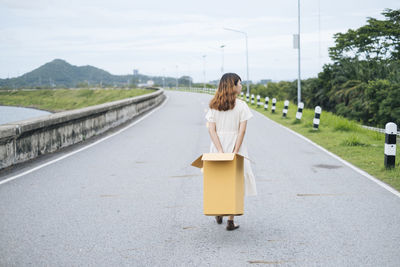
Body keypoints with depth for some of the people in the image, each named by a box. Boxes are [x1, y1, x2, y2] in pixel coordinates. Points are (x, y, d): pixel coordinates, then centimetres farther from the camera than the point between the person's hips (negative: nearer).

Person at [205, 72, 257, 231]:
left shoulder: (213, 105, 2)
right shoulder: (241, 105, -7)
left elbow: (211, 129, -6)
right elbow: (242, 130, -14)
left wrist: (220, 151, -9)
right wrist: (235, 151, -14)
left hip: (218, 147, 3)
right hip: (235, 146, -3)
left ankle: (218, 214, 31)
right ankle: (231, 220, 5)